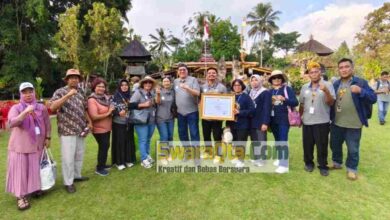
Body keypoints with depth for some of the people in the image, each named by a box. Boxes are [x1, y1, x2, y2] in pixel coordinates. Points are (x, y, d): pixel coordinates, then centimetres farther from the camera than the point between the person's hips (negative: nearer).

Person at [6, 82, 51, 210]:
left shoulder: (41, 108, 3)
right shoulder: (16, 108, -6)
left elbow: (47, 124, 11)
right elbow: (12, 123, -24)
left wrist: (48, 138, 8)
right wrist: (25, 112, -35)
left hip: (37, 145, 3)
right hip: (20, 145, -2)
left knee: (35, 169, 13)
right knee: (20, 170, 1)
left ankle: (35, 188, 32)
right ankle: (20, 196, 10)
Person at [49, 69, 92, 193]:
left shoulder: (81, 92, 9)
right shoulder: (60, 92, -7)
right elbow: (52, 107, -23)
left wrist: (89, 122, 9)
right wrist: (67, 95, -28)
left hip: (80, 130, 6)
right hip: (67, 131, -6)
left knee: (79, 155, 16)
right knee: (68, 157, 0)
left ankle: (77, 175, 34)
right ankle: (68, 182, 14)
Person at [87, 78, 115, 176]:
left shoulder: (106, 97, 5)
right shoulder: (92, 100, -19)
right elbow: (94, 117, -28)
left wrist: (112, 110, 2)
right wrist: (108, 113, -21)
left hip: (107, 128, 8)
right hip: (99, 129, -8)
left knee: (105, 146, 20)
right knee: (103, 147, 1)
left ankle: (102, 164, 37)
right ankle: (99, 168, 18)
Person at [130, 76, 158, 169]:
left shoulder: (152, 93, 11)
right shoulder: (138, 92, -7)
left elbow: (158, 102, 2)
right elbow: (131, 104, -14)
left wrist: (158, 94, -14)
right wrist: (143, 105, -17)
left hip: (151, 120, 6)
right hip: (141, 121, -6)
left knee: (148, 139, 15)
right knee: (143, 140, -4)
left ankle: (147, 155, 28)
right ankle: (144, 160, 1)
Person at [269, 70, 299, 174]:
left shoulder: (287, 89, -4)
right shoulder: (270, 91, 12)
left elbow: (295, 102, -13)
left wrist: (284, 99, -26)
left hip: (284, 119, -6)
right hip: (273, 120, 6)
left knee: (283, 141, -9)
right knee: (277, 140, 15)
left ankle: (284, 164, -4)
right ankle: (280, 159, 30)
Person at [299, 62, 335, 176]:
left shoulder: (328, 85, -5)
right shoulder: (304, 87, 7)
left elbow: (331, 102, -12)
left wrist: (326, 91, -28)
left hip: (322, 121, -3)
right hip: (307, 121, 3)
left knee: (322, 145, 5)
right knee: (307, 144, 12)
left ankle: (323, 166, 20)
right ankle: (308, 163, 29)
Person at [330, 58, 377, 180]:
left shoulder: (361, 82, -6)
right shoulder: (335, 84, 7)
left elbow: (373, 98, -14)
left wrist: (360, 91, -29)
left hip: (353, 124, -4)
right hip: (336, 123, 4)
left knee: (353, 149, 8)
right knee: (335, 145, 18)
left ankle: (351, 169, 28)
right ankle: (336, 163, 39)